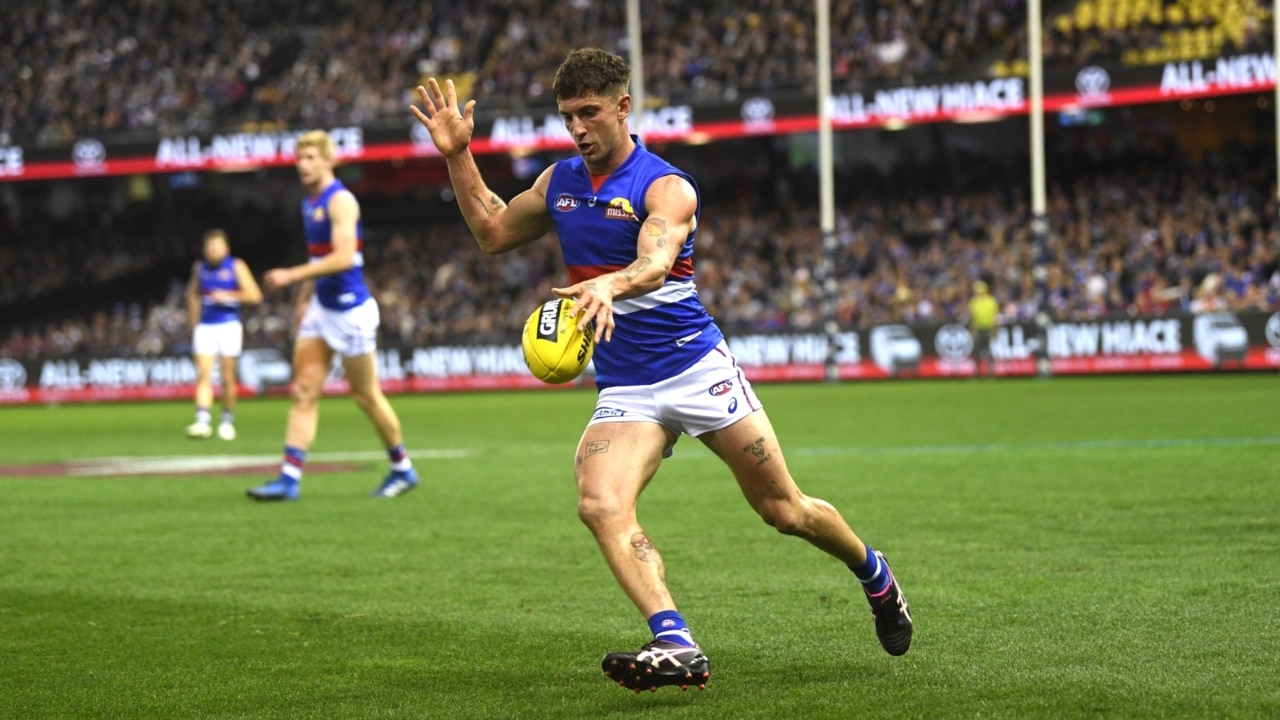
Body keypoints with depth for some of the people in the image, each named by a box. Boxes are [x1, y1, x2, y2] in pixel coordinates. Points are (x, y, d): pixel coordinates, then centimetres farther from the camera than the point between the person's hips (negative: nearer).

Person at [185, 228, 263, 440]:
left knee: (228, 378, 2)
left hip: (229, 326, -2)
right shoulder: (199, 267, 9)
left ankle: (227, 421, 14)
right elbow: (193, 294, 23)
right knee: (203, 375, -10)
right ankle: (203, 421, -17)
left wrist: (228, 296, -11)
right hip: (205, 326, 2)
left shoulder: (236, 266, -1)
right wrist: (193, 323, 20)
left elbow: (255, 295, -6)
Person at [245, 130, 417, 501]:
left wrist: (292, 276, -26)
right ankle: (289, 478, -4)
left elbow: (343, 258, -25)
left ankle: (403, 469, 19)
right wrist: (304, 299, 19)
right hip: (321, 308, 9)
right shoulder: (309, 202, 11)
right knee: (303, 390, 0)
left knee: (366, 395, 3)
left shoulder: (340, 201, -16)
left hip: (350, 310, -8)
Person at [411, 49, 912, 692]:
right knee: (601, 507, -24)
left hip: (698, 368, -4)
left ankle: (875, 577, 34)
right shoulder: (559, 181, 8)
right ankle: (675, 646, -34)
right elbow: (492, 232, 23)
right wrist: (457, 155, 11)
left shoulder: (665, 188, -12)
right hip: (623, 390, 5)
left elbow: (655, 261, -32)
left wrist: (609, 284, -55)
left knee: (784, 510, 4)